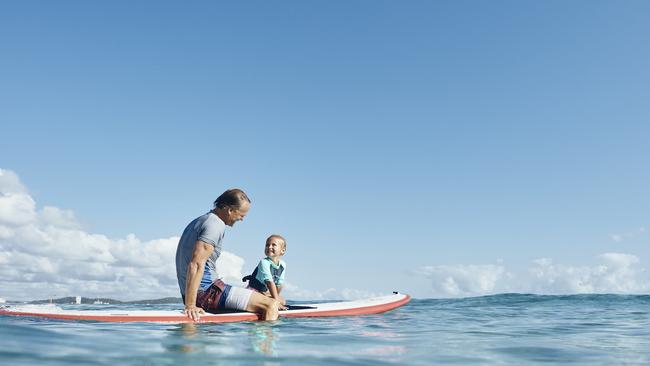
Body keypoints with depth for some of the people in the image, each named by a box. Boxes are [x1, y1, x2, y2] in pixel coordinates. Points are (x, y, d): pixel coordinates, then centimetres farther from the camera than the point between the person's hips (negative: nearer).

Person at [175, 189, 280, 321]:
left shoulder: (199, 221, 18)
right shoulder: (216, 225, -14)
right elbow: (196, 264, -25)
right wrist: (190, 306, -28)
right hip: (208, 291, -10)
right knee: (271, 305, -15)